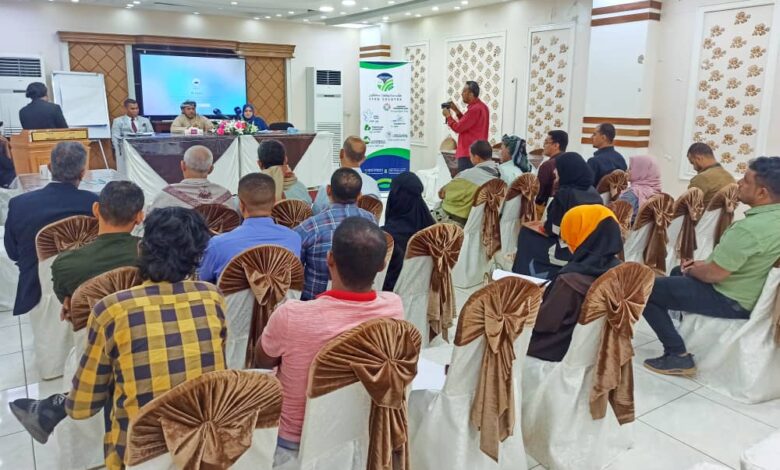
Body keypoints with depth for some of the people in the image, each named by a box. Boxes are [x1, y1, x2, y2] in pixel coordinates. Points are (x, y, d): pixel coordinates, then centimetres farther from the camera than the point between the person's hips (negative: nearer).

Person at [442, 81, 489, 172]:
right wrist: (457, 111, 12)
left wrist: (448, 115, -2)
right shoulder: (481, 106, 15)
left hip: (468, 154, -10)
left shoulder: (474, 109, -17)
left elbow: (458, 128, -17)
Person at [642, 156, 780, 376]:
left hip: (731, 300, -10)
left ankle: (678, 355, -6)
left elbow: (714, 274, -26)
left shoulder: (750, 228, -32)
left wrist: (693, 270, -5)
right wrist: (704, 262, 8)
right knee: (678, 272, 32)